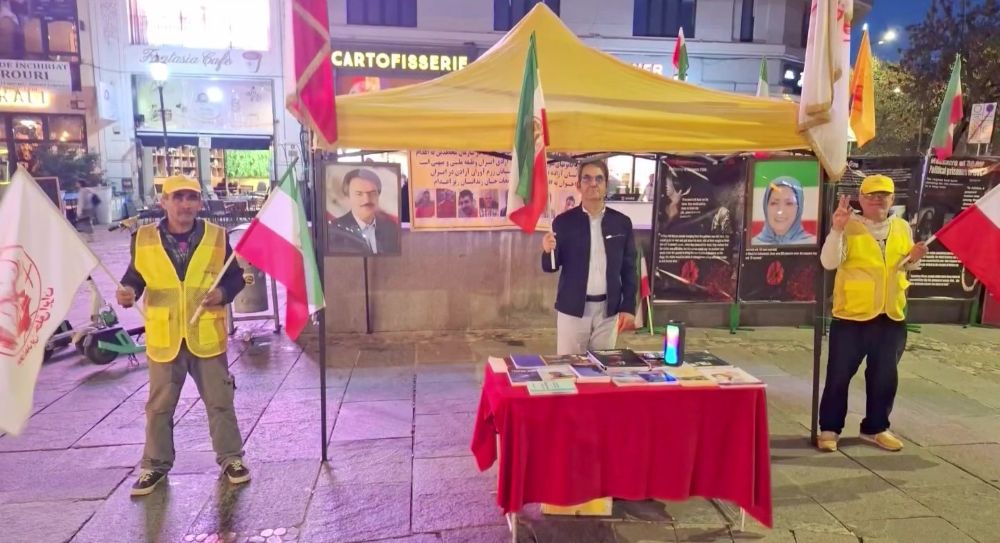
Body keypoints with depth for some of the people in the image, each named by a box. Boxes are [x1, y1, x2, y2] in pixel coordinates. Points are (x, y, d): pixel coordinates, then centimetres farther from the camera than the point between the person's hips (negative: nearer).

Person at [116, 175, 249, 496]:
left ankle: (231, 458, 25)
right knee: (159, 406, 12)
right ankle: (156, 465, 30)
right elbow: (136, 275, 7)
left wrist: (222, 293, -16)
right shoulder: (144, 239, -1)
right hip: (164, 337, 1)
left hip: (207, 336, -1)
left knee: (220, 401, 9)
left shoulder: (217, 237, -3)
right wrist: (128, 291, -15)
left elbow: (236, 277, 3)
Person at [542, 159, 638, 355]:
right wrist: (548, 251, -21)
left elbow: (629, 268, 7)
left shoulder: (622, 222, 3)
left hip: (608, 310, 2)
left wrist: (629, 307, 1)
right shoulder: (563, 221, -2)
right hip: (572, 309, -1)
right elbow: (551, 267, 1)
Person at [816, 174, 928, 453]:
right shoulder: (849, 226, -7)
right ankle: (829, 428, 16)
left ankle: (875, 428, 30)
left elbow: (904, 265, 20)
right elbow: (829, 262, -19)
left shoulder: (902, 227, 8)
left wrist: (913, 258, -3)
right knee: (839, 375, 3)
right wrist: (837, 229, -30)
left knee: (885, 377, 14)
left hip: (891, 316, 5)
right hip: (851, 314, -5)